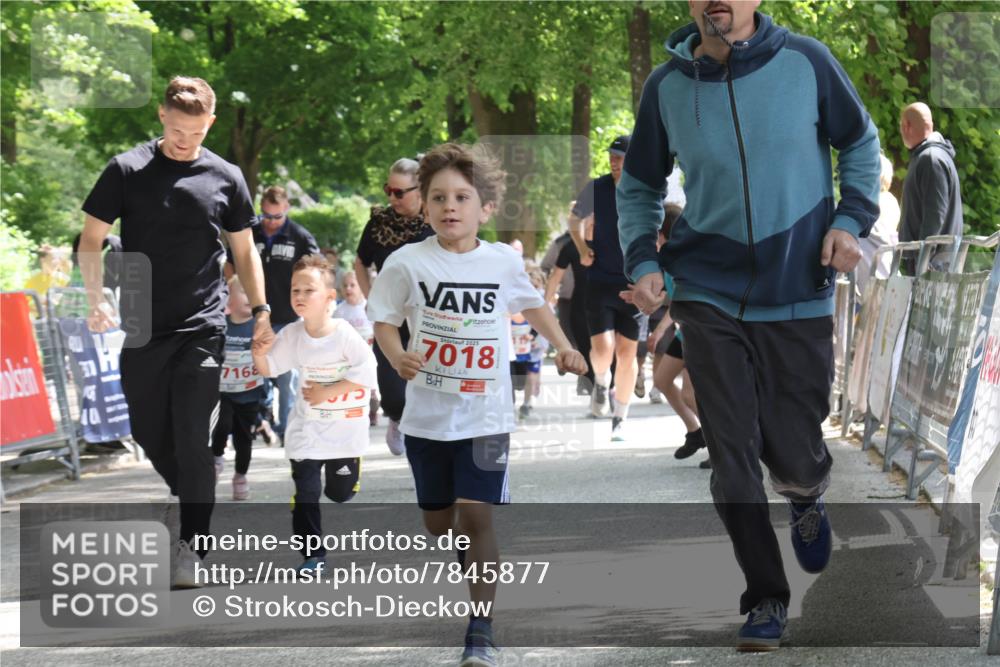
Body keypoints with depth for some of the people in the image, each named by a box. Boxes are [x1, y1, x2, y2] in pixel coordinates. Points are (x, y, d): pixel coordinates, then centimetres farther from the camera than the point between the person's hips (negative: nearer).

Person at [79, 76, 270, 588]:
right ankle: (184, 492, 40)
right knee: (148, 431, 11)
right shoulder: (126, 171, -1)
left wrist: (260, 309, 6)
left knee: (192, 438, -8)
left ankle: (191, 546, -4)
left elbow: (244, 249, 13)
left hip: (202, 329, -1)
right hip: (143, 329, 1)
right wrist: (96, 299, -12)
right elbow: (91, 240, 1)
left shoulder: (225, 178, 3)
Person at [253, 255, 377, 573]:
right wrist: (259, 354, -17)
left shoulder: (346, 335, -19)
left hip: (344, 427, -2)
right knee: (305, 491, -5)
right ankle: (313, 554, 4)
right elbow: (269, 369, 5)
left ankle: (342, 469, 47)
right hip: (306, 427, 2)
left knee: (340, 493, 10)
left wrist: (327, 392, -22)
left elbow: (366, 373, -21)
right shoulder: (291, 335, -6)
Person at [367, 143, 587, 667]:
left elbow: (533, 306, 16)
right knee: (438, 521, 13)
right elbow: (384, 321, 0)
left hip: (485, 414, -1)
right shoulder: (408, 263, -7)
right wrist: (397, 357, -20)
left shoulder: (504, 262, -2)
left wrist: (563, 348, 3)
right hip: (427, 414, 1)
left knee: (476, 517, -11)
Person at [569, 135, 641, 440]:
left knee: (627, 351, 4)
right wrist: (583, 249, -1)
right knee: (602, 348, -14)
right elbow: (575, 220, 14)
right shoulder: (596, 189, -4)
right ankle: (601, 380, 23)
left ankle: (620, 420, 19)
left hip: (634, 283, 0)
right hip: (600, 280, 0)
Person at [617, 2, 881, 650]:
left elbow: (861, 142, 8)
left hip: (799, 297, -1)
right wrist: (642, 258, -3)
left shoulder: (805, 62, -7)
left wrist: (852, 218, -6)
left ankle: (808, 499, 43)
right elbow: (639, 185, 12)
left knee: (794, 458, 5)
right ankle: (766, 602, 13)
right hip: (710, 298, 1)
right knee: (733, 463, -3)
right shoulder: (666, 86, -3)